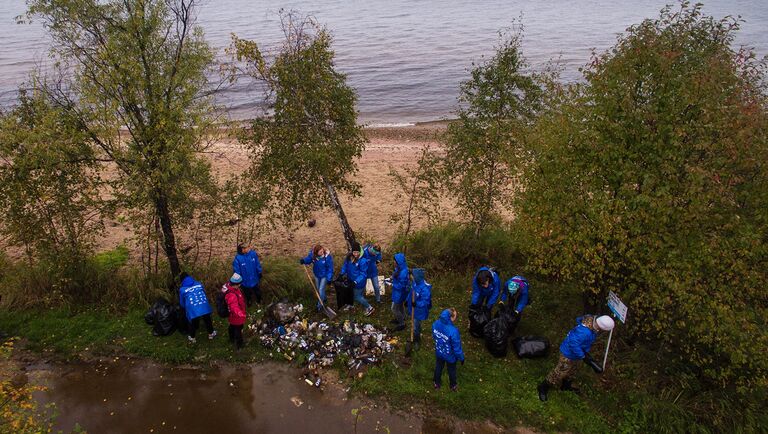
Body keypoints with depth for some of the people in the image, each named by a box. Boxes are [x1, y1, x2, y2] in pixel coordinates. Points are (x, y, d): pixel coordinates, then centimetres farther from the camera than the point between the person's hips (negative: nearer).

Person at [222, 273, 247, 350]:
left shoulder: (228, 286, -14)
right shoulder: (232, 295, -44)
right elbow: (234, 307, -56)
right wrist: (240, 313, -75)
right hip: (236, 317, -10)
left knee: (232, 326, 34)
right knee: (238, 329, 16)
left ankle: (232, 339, 60)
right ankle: (238, 345, 38)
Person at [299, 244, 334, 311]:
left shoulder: (327, 256, -31)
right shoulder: (312, 254, -23)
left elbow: (330, 268, -22)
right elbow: (308, 259, -3)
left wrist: (329, 279, -21)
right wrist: (304, 260, -26)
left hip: (324, 275, -5)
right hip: (316, 275, 5)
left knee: (321, 290, -2)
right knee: (318, 289, 22)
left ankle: (319, 306, 18)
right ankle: (324, 299, 51)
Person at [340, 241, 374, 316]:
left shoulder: (362, 261, -26)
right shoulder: (349, 257, -7)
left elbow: (363, 274, -23)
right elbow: (345, 265, 5)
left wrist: (356, 281, -29)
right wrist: (342, 274, -8)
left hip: (359, 282, -7)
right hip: (351, 281, 7)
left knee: (357, 297, 3)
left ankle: (369, 307, 22)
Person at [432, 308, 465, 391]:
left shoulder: (436, 324, -24)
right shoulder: (453, 331, -42)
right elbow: (457, 347, -27)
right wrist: (461, 358, -8)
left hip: (439, 352, 4)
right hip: (450, 355, -4)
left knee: (438, 367, 31)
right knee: (451, 370, 27)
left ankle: (437, 383, 56)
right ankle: (453, 386, 53)